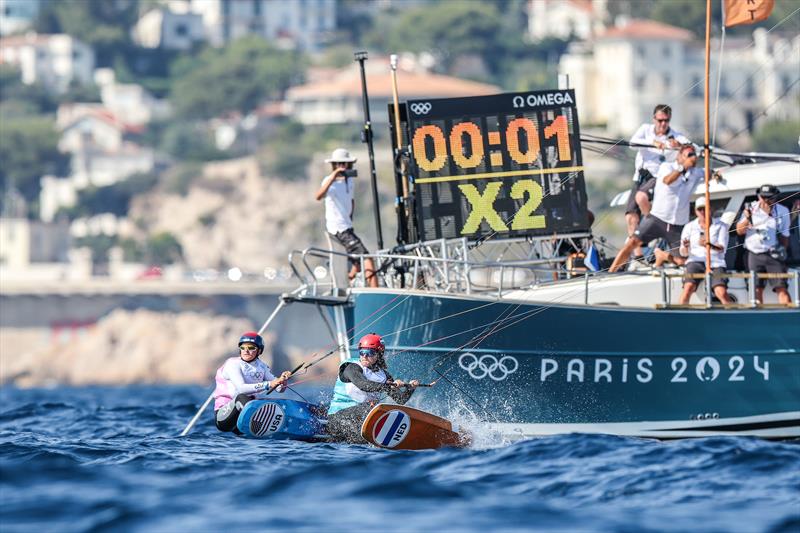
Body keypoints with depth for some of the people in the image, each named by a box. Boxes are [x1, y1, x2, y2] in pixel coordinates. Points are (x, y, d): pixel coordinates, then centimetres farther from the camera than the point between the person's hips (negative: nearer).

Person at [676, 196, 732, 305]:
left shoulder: (720, 226, 9)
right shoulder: (689, 227, 12)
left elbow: (722, 248, -6)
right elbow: (683, 253, 6)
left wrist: (710, 246, -29)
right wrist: (685, 248, -20)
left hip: (715, 263, -1)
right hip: (696, 262, 1)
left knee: (722, 293, -24)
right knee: (689, 286, -28)